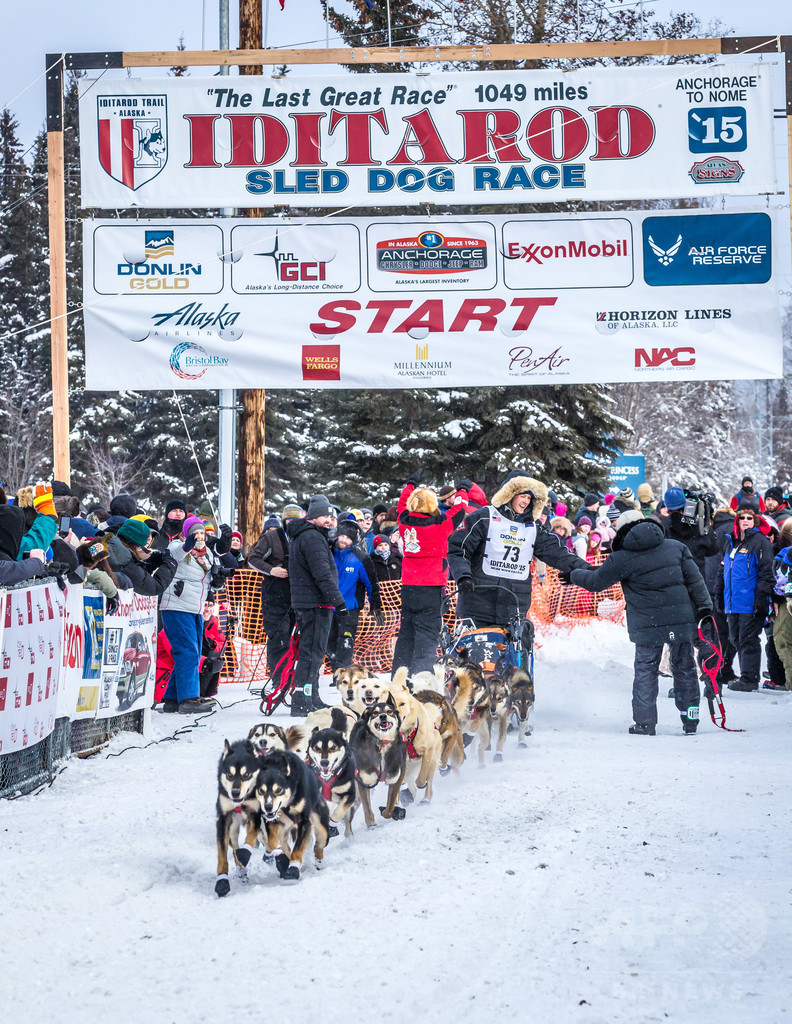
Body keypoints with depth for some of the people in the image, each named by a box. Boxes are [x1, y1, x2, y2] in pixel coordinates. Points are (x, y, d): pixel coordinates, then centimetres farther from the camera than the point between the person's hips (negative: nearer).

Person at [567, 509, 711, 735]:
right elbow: (694, 579, 4)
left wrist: (573, 575, 24)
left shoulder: (622, 559, -3)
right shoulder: (676, 547, 6)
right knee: (684, 667, 13)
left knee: (646, 670, 7)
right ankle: (690, 719, 16)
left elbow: (596, 582, 7)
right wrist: (704, 607, 7)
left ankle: (645, 722, 5)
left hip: (647, 623, -3)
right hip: (682, 619, 3)